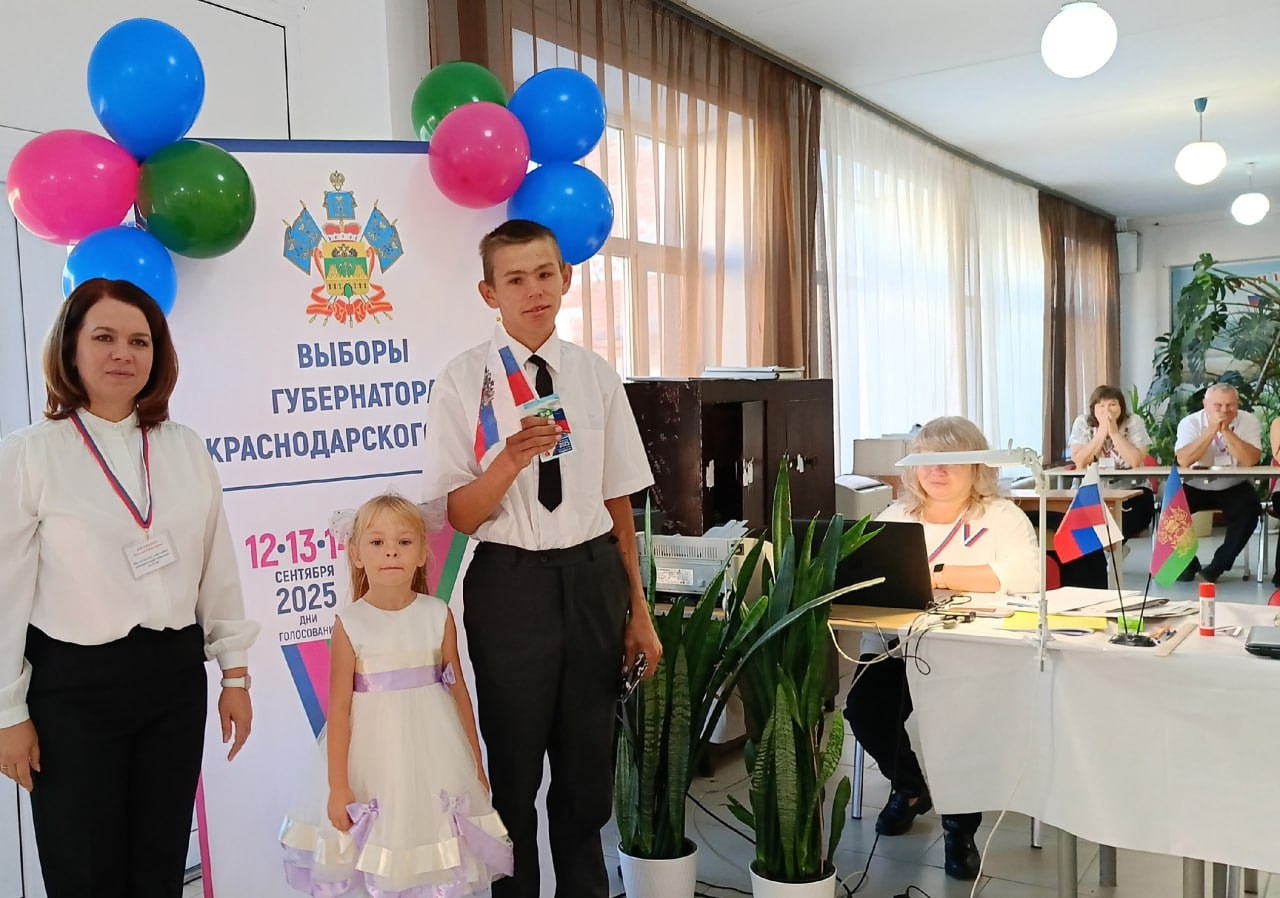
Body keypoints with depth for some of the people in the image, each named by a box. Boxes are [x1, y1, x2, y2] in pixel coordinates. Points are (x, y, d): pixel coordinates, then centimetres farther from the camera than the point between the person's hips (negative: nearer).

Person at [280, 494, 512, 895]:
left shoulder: (438, 615, -4)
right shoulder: (350, 624, -10)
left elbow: (458, 691, 3)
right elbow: (339, 708, -8)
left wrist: (476, 764, 8)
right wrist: (338, 786, -9)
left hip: (434, 751, 2)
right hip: (375, 754, -1)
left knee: (439, 864, 10)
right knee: (380, 860, 9)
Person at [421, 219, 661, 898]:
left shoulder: (596, 376, 5)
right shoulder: (463, 382, -5)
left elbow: (618, 502, 8)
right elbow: (462, 516, -8)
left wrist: (638, 612, 11)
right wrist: (510, 460, -28)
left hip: (595, 579, 3)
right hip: (512, 583, -3)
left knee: (588, 768, 17)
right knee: (515, 772, 13)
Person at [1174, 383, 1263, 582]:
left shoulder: (1248, 422, -8)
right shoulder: (1190, 422, -10)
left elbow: (1250, 461, -23)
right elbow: (1183, 461, -26)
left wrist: (1227, 431, -27)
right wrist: (1212, 430, -27)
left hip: (1234, 488, 0)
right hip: (1195, 487, 0)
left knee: (1250, 509, -28)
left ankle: (1219, 565, -11)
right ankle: (1187, 562, -3)